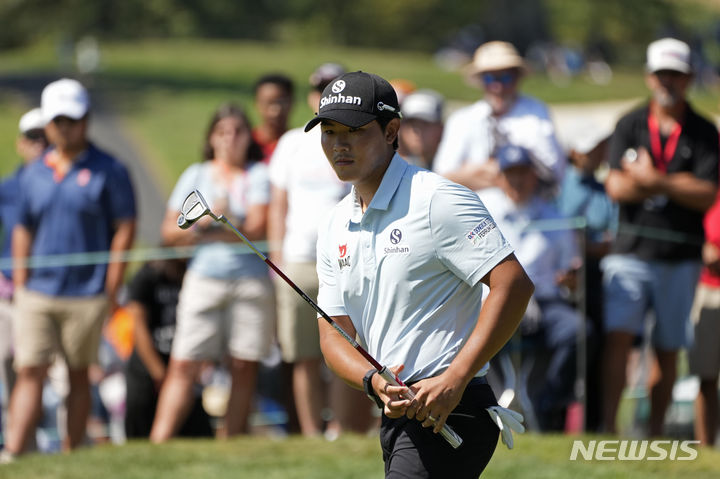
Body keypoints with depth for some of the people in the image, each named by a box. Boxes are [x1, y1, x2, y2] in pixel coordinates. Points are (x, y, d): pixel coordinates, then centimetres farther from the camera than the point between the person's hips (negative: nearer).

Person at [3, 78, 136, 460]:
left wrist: (111, 290, -7)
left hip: (86, 295, -3)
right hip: (37, 295, 3)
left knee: (78, 375, 5)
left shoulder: (109, 171, -1)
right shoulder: (33, 174, 11)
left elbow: (125, 229, -3)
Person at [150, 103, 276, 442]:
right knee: (184, 365, -7)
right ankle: (158, 443, -12)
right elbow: (170, 232, 9)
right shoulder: (196, 176, 14)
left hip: (250, 280, -1)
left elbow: (257, 228, -5)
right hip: (203, 278, 1)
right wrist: (205, 221, -8)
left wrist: (205, 230, -6)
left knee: (244, 366, -1)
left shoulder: (258, 175, 7)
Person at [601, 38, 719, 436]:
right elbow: (616, 187, -3)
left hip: (681, 257, 0)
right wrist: (679, 185, -9)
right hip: (631, 252, 0)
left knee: (667, 350, 5)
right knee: (618, 336, -14)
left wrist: (653, 180, -13)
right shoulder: (630, 126, 8)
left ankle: (655, 433, 13)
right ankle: (607, 426, -16)